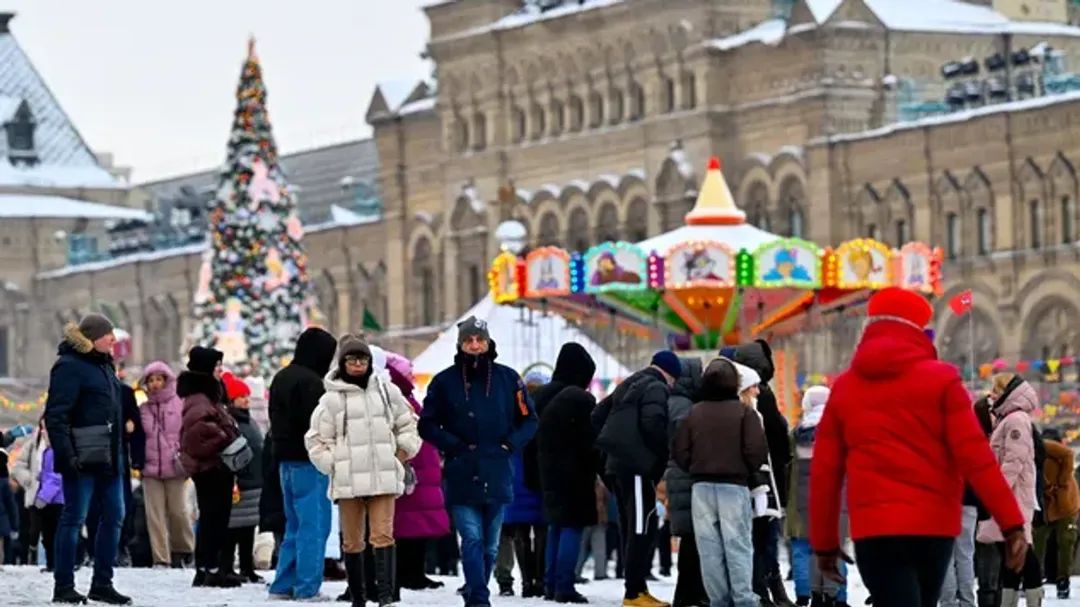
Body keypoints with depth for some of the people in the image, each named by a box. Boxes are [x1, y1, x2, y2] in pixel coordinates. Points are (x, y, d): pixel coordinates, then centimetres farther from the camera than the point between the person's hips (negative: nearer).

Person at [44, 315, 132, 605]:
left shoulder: (103, 365, 17)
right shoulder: (70, 366, -11)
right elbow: (56, 415, -17)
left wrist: (119, 453, 21)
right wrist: (65, 454, -23)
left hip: (109, 457, 9)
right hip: (83, 458, -9)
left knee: (114, 516, 9)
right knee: (74, 518, -4)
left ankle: (102, 584, 17)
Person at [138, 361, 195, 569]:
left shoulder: (180, 405, 0)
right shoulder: (143, 409, 9)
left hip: (174, 468, -3)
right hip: (150, 468, 3)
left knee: (178, 511, 2)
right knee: (155, 514, -1)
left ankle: (185, 550, 24)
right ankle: (161, 558, 1)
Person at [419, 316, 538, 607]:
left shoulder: (507, 379, 5)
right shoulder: (445, 382, 1)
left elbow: (528, 420, 13)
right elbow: (428, 425, 6)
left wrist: (510, 444, -4)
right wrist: (455, 446, -8)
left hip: (497, 476, 2)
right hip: (462, 476, -2)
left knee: (490, 546, 10)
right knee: (472, 540, -14)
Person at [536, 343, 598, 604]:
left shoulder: (543, 397, 9)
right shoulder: (580, 399, -15)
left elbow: (536, 436, 14)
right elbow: (590, 440, -15)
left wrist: (543, 469, 17)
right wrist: (595, 470, -6)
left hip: (549, 472, 8)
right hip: (575, 473, -8)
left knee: (556, 525, 15)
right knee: (573, 526, -5)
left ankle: (551, 583, 15)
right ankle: (564, 586, -10)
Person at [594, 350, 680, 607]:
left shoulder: (627, 386, 22)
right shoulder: (657, 388, -6)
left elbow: (598, 415, 23)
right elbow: (652, 422, -21)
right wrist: (665, 450, -8)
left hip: (617, 464, 10)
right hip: (638, 465, -9)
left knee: (634, 529, 14)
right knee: (642, 529, -9)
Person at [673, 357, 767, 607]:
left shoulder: (694, 413, 4)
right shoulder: (744, 412, -7)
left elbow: (680, 452, 1)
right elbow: (757, 451, -11)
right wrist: (747, 471, 7)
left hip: (702, 486, 3)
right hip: (734, 486, -3)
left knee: (709, 546, 6)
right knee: (738, 545, -1)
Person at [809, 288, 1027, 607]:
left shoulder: (844, 387, 8)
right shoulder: (940, 379, 1)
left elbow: (824, 472, 8)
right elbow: (974, 456, -7)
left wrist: (825, 542, 16)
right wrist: (1012, 523, -7)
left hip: (874, 528, 0)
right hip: (933, 525, 0)